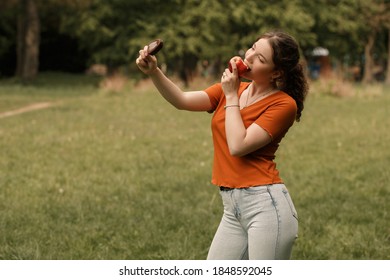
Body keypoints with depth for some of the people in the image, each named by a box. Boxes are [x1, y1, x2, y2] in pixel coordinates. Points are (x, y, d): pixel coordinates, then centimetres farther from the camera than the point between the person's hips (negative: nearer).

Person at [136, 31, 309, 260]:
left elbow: (238, 146, -16)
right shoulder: (232, 88, 13)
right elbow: (182, 100, 1)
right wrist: (153, 72, -13)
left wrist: (231, 97, -7)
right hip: (233, 209, 7)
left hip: (266, 205, -7)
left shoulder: (283, 104, -7)